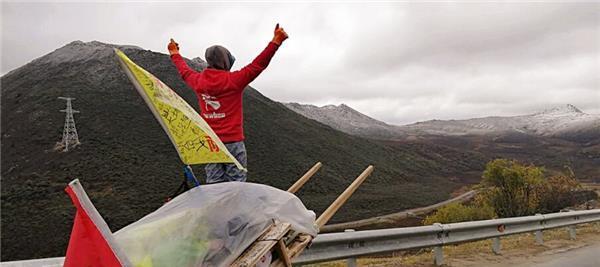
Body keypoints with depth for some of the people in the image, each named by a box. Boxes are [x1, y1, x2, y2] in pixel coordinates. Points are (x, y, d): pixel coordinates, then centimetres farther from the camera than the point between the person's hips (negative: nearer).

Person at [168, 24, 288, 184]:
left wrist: (175, 54, 44)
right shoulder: (233, 80, -11)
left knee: (213, 184, 8)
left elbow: (184, 71, 24)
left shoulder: (199, 81, 5)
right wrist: (276, 41, -10)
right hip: (233, 142, -5)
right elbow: (257, 65, -12)